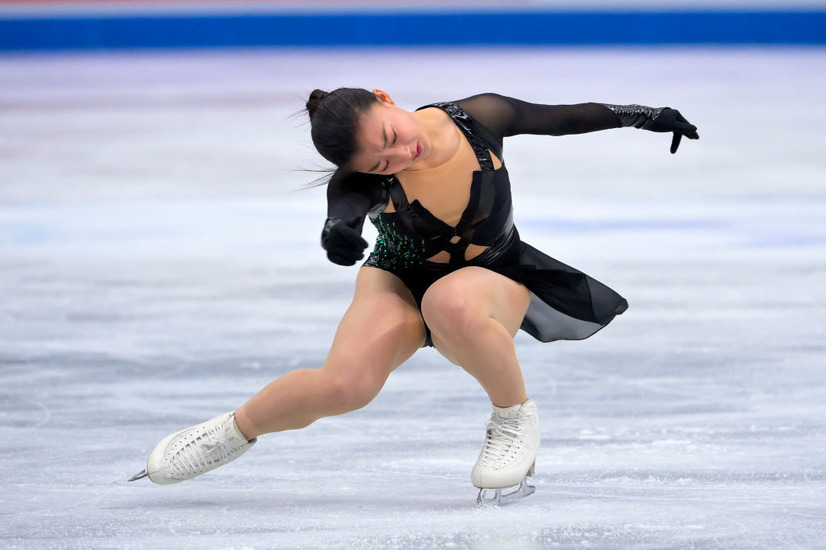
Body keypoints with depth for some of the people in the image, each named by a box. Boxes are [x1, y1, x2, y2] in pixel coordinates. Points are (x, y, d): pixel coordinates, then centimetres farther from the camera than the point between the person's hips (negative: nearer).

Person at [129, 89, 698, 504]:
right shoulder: (366, 177, -25)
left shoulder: (477, 119, -21)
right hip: (400, 278, 0)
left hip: (494, 276, 0)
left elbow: (560, 118, -5)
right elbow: (346, 197, -49)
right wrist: (340, 223, -72)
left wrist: (643, 115, 0)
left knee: (449, 303, -38)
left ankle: (516, 418, -14)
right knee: (345, 383, -25)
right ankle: (237, 429, 4)